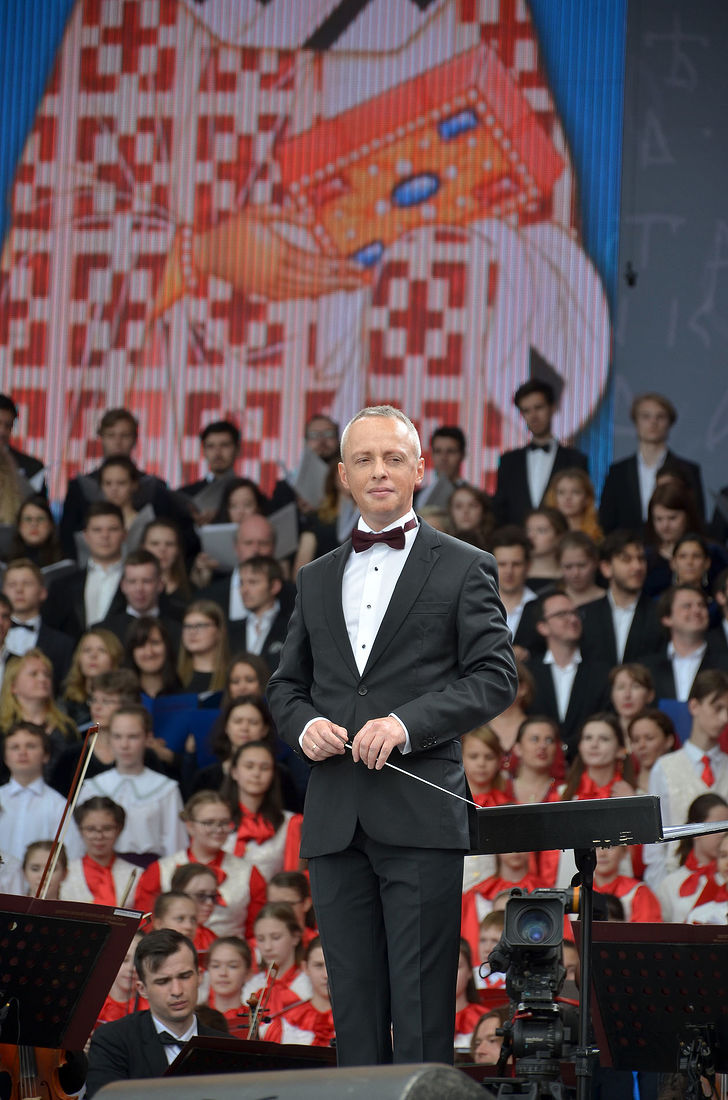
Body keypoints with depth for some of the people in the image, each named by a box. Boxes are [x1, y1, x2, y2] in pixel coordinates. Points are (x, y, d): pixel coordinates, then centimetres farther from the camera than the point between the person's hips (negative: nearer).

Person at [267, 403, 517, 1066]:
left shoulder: (464, 569, 5)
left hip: (420, 813, -4)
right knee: (353, 1004, 4)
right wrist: (304, 725, 0)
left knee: (423, 1005, -7)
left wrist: (408, 722, -15)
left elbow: (495, 677, -2)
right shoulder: (317, 579, 20)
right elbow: (286, 683, 23)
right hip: (337, 822, 4)